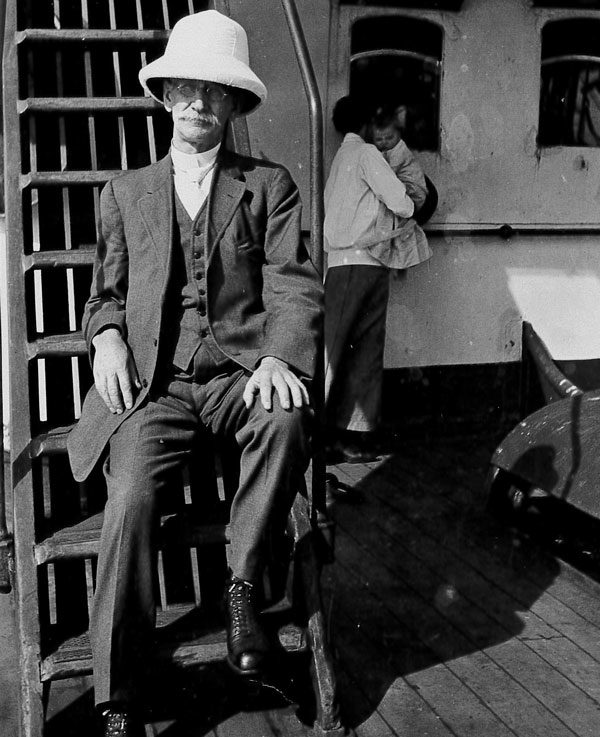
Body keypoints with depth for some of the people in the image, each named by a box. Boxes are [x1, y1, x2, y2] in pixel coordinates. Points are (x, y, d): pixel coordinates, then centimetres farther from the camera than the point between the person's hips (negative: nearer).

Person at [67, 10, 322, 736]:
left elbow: (294, 286, 2)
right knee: (130, 497, -25)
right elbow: (106, 292, 21)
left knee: (286, 419, -36)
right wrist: (107, 338, -3)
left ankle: (242, 579, -15)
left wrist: (279, 358, -17)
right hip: (152, 380, 1)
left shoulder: (269, 185, 13)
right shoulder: (125, 193, 19)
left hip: (239, 369, -1)